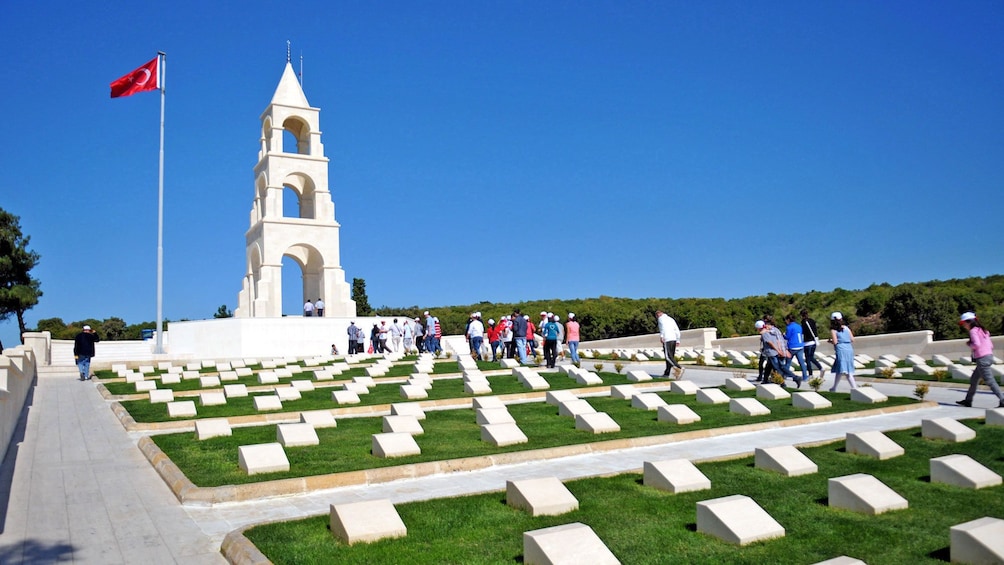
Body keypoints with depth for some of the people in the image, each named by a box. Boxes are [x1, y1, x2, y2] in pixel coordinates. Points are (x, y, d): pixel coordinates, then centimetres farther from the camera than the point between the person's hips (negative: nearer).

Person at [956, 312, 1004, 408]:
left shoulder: (973, 331, -9)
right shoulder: (982, 330, 17)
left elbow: (977, 344, -22)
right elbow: (991, 345, 16)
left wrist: (969, 344, -4)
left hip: (982, 358, -10)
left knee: (990, 381, -8)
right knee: (973, 380, 17)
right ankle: (968, 400, 22)